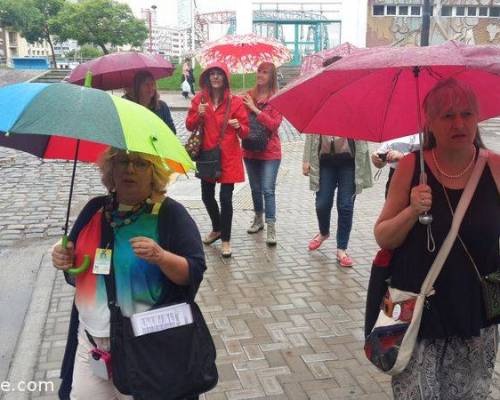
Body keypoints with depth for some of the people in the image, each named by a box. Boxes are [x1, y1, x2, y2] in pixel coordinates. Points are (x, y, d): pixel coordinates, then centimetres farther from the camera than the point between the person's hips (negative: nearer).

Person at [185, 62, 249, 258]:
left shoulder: (235, 101, -4)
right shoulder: (199, 99, 3)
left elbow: (245, 132, -3)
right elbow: (190, 126, 3)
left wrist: (239, 127, -25)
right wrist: (198, 114, -15)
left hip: (229, 156, -3)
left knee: (225, 198, -7)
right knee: (207, 196, 13)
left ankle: (226, 240, 7)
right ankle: (217, 229, 38)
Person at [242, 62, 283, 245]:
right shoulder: (248, 95, 3)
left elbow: (275, 124, -18)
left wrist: (255, 109, -20)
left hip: (269, 151, -4)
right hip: (250, 149, 4)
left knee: (268, 190, -8)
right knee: (255, 188, 16)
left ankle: (271, 228, -3)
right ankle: (258, 219, 34)